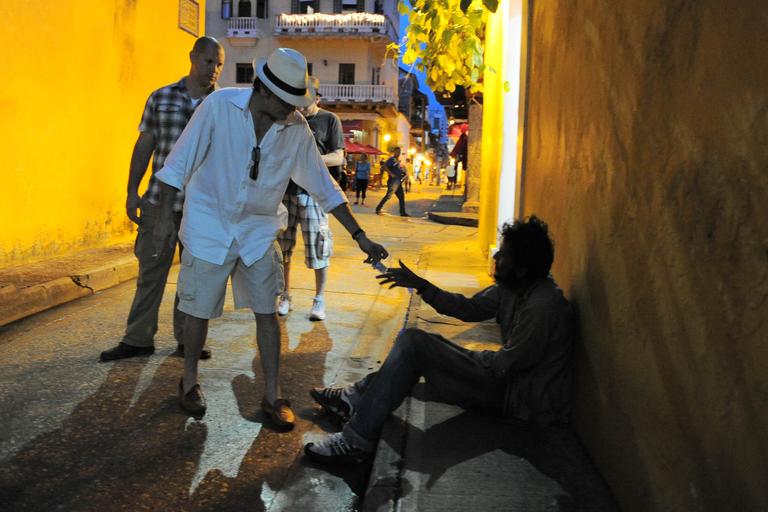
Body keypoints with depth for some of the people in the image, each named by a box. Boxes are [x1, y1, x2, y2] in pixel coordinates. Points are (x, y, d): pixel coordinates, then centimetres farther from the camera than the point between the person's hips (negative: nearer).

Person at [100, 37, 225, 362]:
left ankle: (187, 339, 20)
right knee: (151, 270, 5)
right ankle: (138, 339, 17)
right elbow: (144, 145, 9)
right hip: (160, 201, 1)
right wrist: (132, 191, 6)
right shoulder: (161, 97, 7)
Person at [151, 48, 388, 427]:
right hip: (208, 225, -2)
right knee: (199, 310, 7)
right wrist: (166, 215, -9)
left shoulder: (296, 129, -8)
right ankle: (189, 382, 30)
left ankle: (272, 396, 16)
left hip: (259, 230, 2)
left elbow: (323, 186, -1)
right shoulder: (220, 105, -15)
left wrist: (360, 237, -3)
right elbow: (181, 161, -8)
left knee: (267, 312, 2)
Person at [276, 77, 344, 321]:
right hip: (286, 189, 4)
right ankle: (285, 296, 18)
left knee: (317, 246, -3)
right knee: (282, 245, 5)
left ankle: (319, 299, 10)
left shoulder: (329, 120, 4)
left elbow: (338, 157, -2)